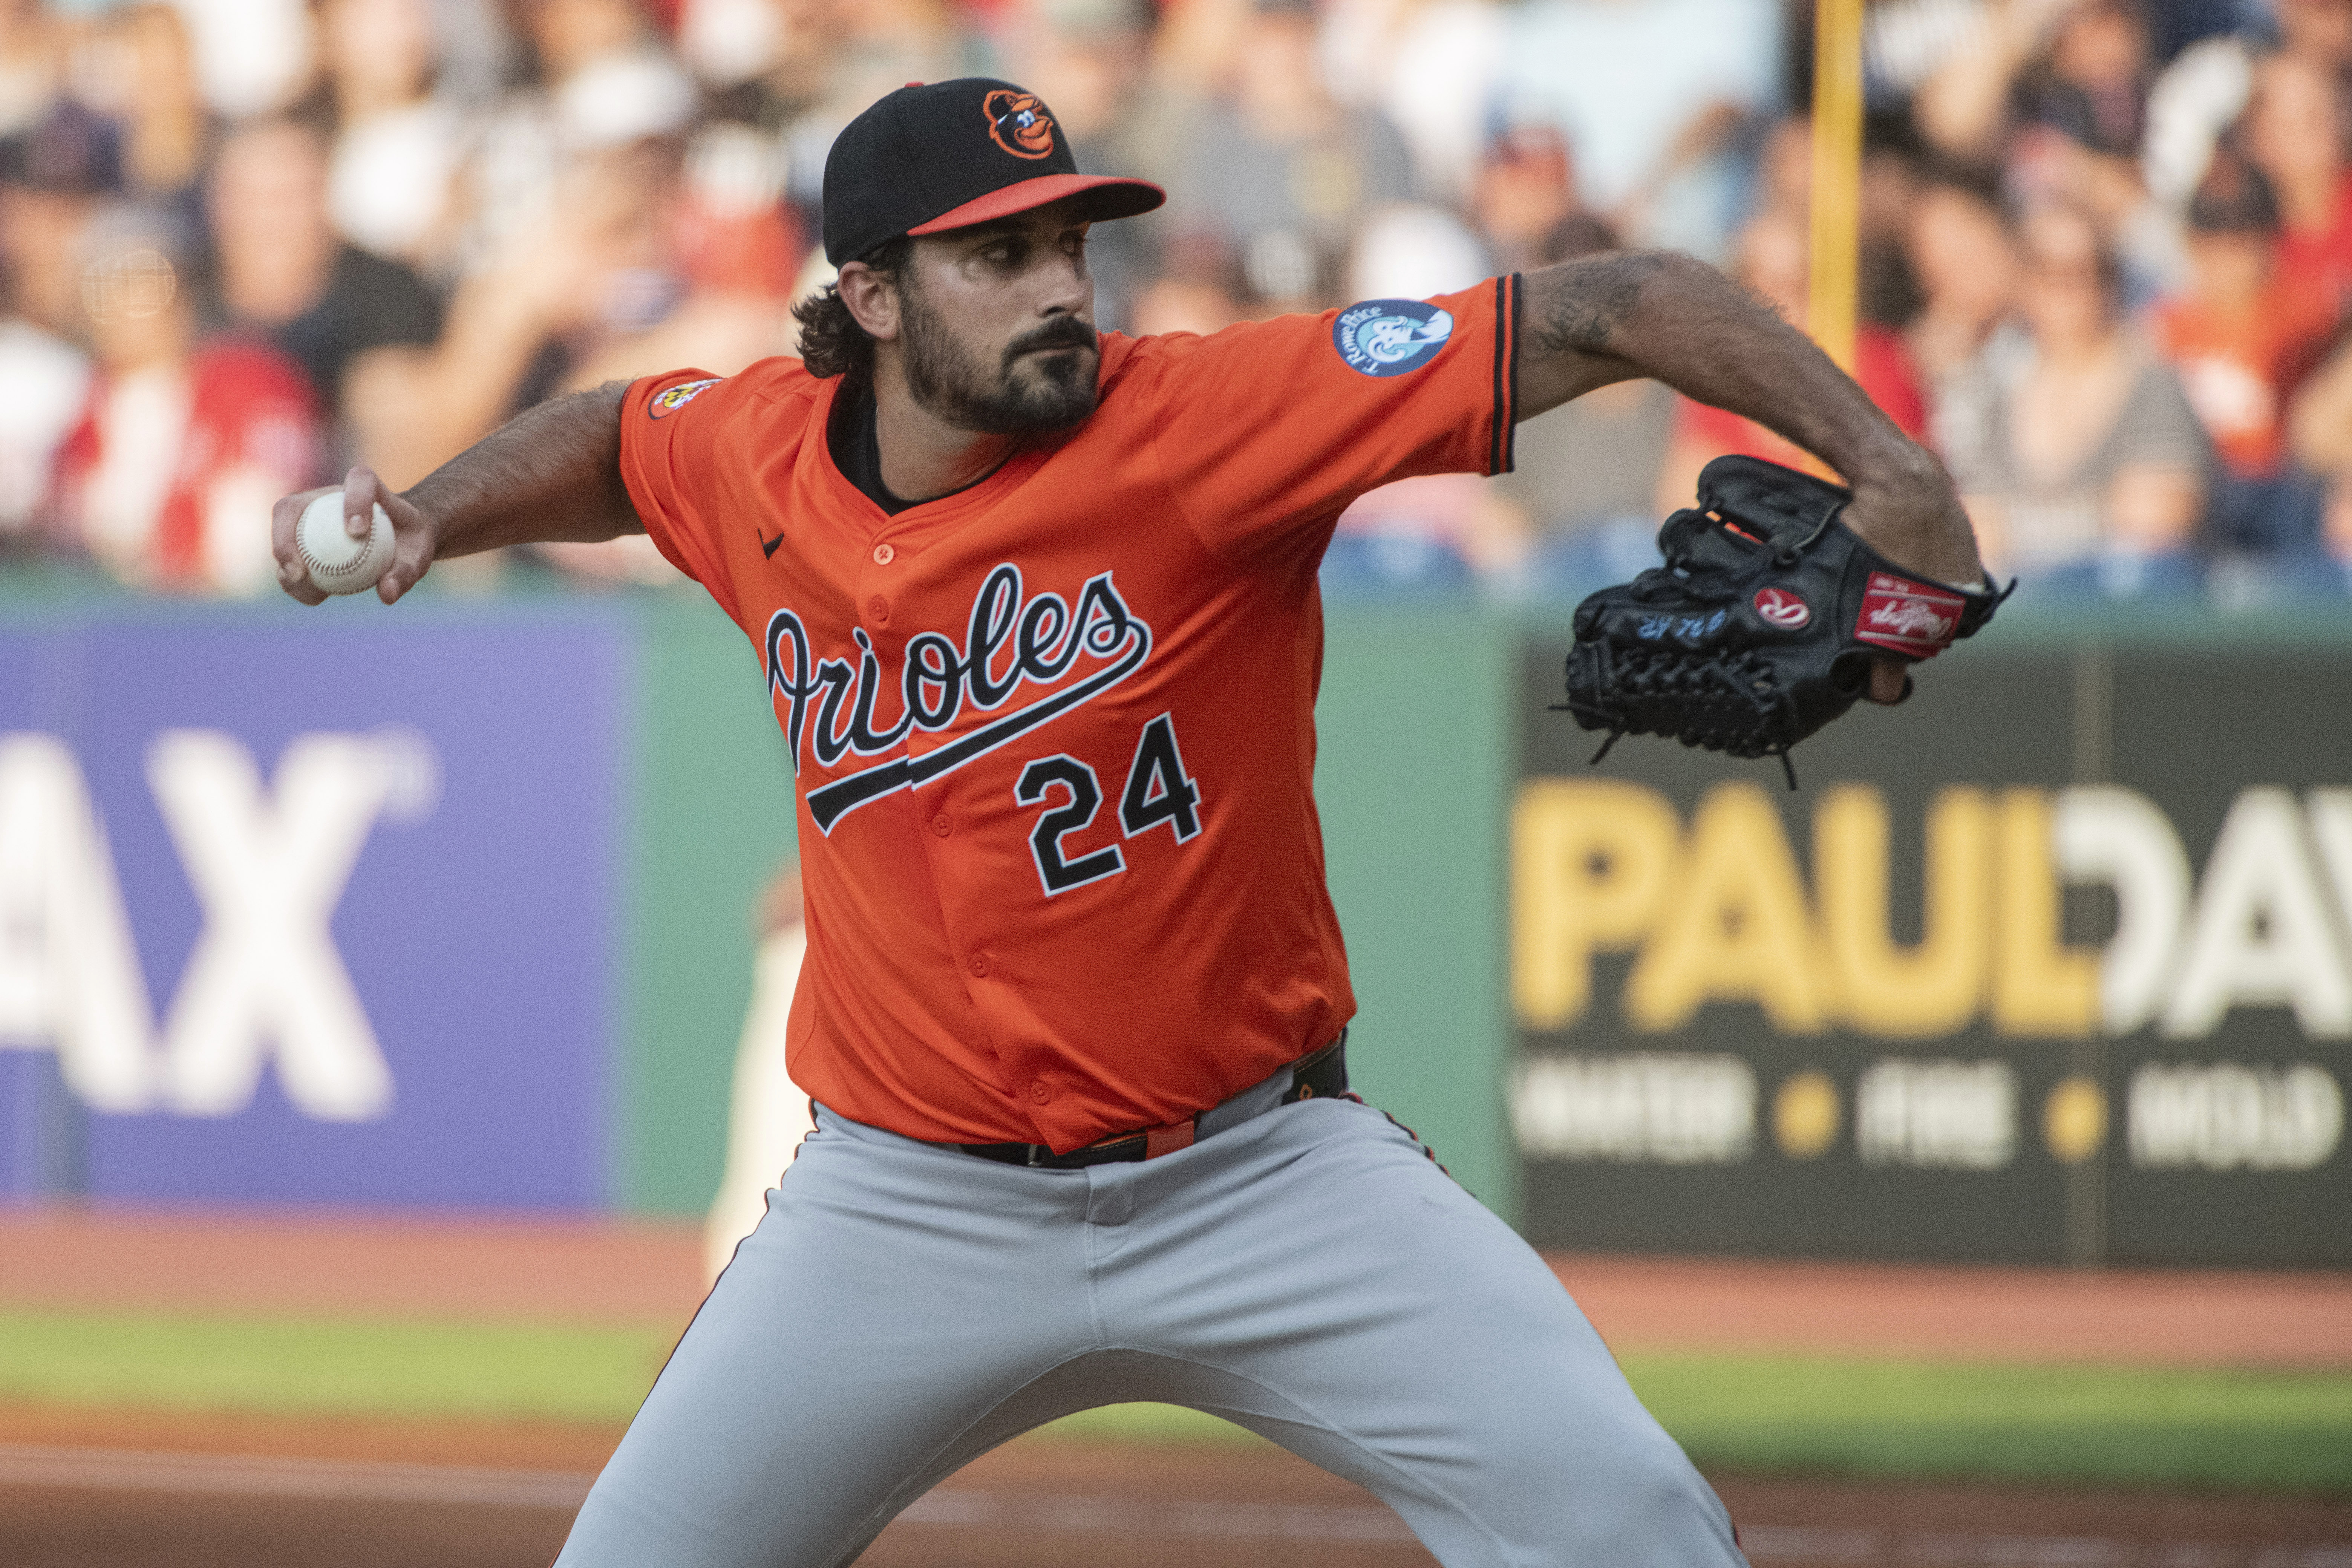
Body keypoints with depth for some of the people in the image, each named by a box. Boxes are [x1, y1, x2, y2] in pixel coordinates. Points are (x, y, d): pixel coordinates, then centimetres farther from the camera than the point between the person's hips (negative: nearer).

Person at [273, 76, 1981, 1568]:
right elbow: (610, 440, 23)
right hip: (909, 1201, 3)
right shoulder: (759, 459, -3)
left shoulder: (1203, 421, -17)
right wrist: (429, 518, 6)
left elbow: (1613, 313, -22)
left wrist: (1889, 471, -33)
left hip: (1263, 1173, -3)